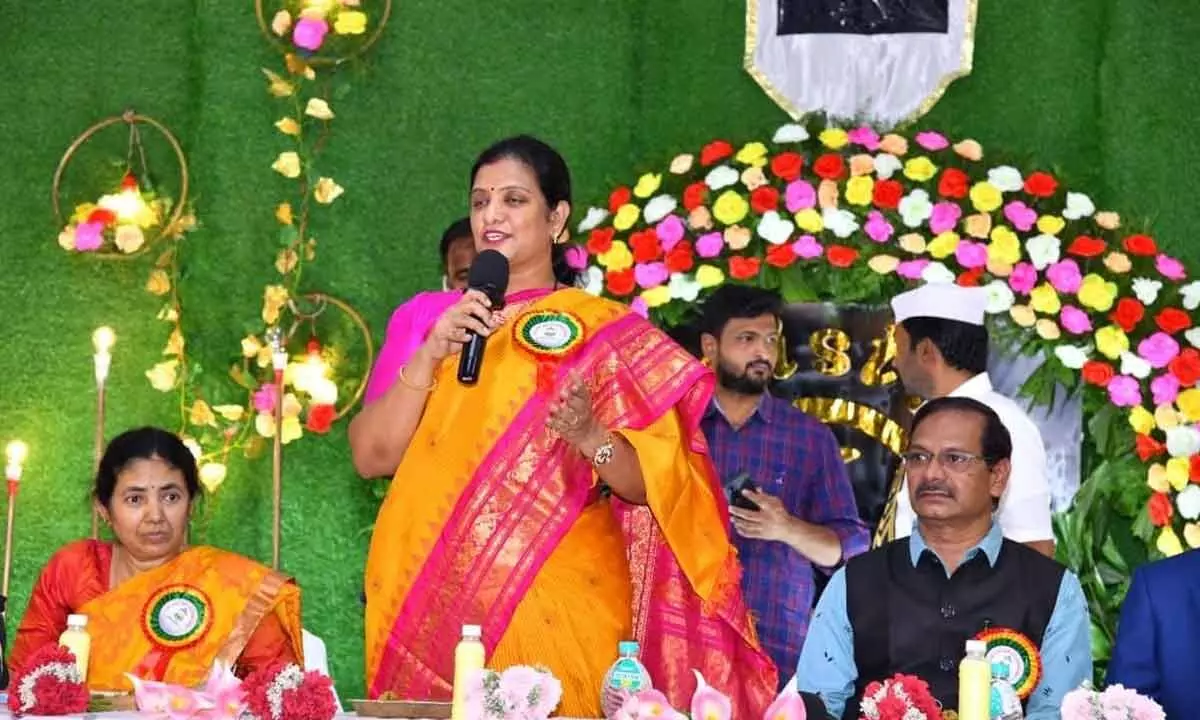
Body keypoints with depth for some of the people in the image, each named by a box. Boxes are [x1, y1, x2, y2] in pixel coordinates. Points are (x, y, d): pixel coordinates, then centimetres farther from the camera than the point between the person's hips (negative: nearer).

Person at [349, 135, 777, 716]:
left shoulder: (603, 331, 1)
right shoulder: (424, 319, 10)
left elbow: (653, 483, -3)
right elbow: (370, 457, 1)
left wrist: (592, 438, -21)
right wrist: (430, 355, -10)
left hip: (560, 608, -2)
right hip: (433, 603, 2)